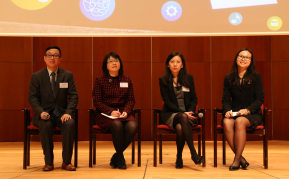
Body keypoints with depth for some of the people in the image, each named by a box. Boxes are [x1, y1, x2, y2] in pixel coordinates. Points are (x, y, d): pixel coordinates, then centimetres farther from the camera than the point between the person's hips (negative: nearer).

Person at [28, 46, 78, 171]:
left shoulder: (68, 75, 7)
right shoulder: (36, 76, 4)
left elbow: (73, 96, 1)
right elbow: (32, 97, -1)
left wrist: (68, 112, -16)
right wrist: (41, 112, -19)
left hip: (62, 113, 1)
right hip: (44, 113, -1)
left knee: (70, 124, -31)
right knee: (46, 126, -34)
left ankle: (67, 161, -18)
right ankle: (48, 162, -18)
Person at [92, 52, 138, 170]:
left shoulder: (127, 80, 11)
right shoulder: (100, 81, 3)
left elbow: (131, 100, 8)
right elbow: (97, 101, -3)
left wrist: (125, 111, -13)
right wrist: (111, 111, -18)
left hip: (123, 113, 3)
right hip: (105, 114, -3)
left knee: (132, 126, -29)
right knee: (117, 125, -36)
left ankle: (116, 157, -9)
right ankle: (120, 158, -15)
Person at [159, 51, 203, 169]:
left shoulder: (189, 78, 12)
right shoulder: (163, 80, 4)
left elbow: (194, 99, 9)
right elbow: (168, 102, -4)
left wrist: (190, 112, -11)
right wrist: (183, 113, -16)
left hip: (187, 114, 1)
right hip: (170, 114, -1)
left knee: (180, 128, -35)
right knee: (183, 118, -37)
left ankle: (179, 157, -16)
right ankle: (193, 153, -36)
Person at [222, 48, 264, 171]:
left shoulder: (255, 77, 4)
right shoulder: (229, 78, 12)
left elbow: (260, 99, -1)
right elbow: (226, 99, 9)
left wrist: (248, 110, -17)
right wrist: (228, 110, -12)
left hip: (252, 114, -2)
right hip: (234, 113, 3)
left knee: (239, 121, -35)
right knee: (227, 123, -32)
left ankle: (237, 159, -28)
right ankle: (241, 158, -23)